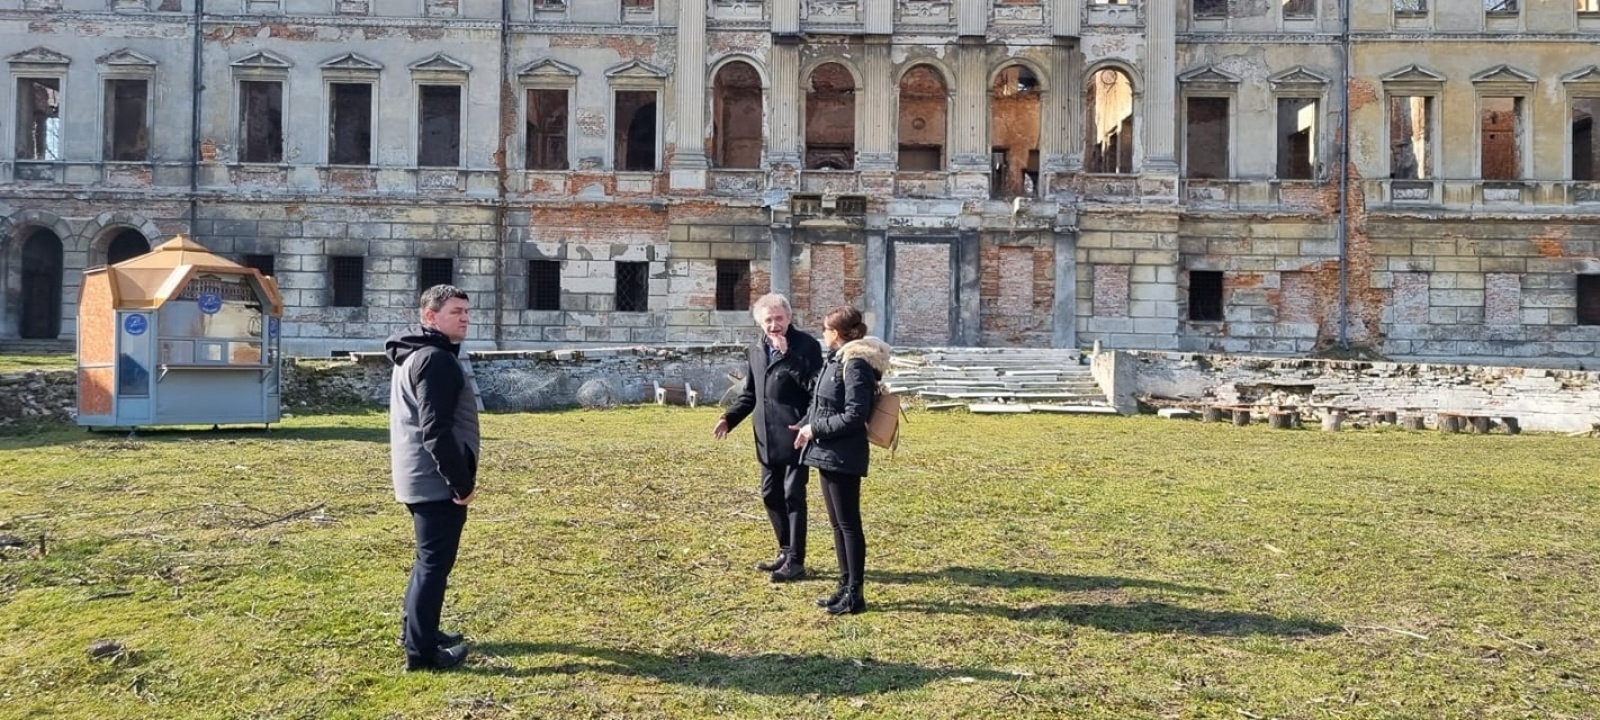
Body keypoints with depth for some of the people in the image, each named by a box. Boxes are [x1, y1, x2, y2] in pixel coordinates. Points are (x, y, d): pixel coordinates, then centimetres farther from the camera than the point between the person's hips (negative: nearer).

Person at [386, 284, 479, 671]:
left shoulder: (414, 354, 17)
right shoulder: (437, 359, -18)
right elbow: (436, 431, -25)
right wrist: (461, 482, -20)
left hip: (420, 477, 11)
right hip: (437, 480, -11)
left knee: (429, 557, 22)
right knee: (435, 562, -4)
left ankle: (416, 628, 33)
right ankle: (421, 650, 2)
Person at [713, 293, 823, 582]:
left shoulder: (806, 345, -10)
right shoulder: (757, 348, 11)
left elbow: (814, 385, -21)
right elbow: (750, 392, 19)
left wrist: (787, 355, -25)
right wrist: (729, 418, 6)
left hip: (795, 436, -7)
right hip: (767, 438, 7)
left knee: (793, 496, -3)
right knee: (771, 495, 13)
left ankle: (796, 561, 6)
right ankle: (786, 552, 28)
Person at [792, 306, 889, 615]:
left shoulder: (856, 364, -17)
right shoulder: (836, 359, 12)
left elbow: (854, 415, -22)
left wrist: (816, 430, -15)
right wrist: (806, 425, 4)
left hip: (843, 456, -10)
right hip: (828, 453, 10)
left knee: (848, 523, -2)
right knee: (837, 523, 15)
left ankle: (855, 595, 7)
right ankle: (846, 586, 26)